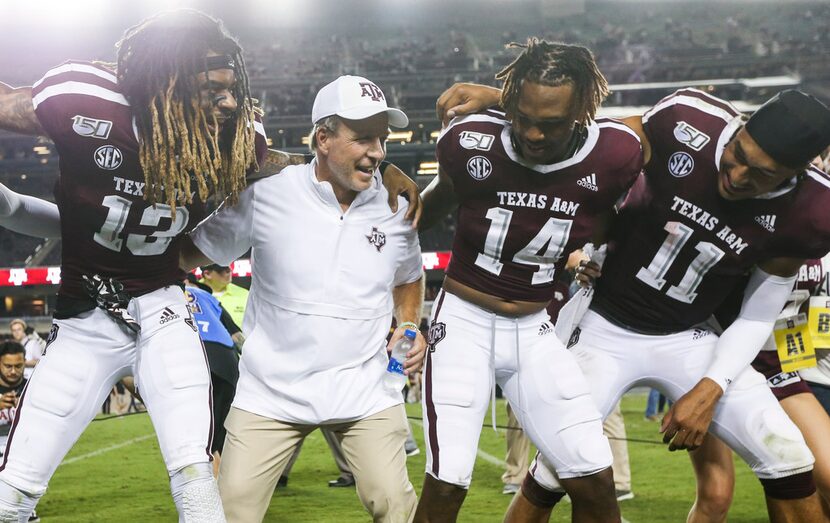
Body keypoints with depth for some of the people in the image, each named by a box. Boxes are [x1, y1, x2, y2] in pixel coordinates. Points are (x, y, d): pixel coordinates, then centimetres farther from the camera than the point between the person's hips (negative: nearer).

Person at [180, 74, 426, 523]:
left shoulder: (396, 206, 1)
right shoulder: (266, 192, -8)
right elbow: (193, 254, 1)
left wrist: (410, 326, 3)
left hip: (365, 389, 2)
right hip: (271, 390, -1)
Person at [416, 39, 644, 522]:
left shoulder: (616, 155, -17)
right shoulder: (470, 142, -18)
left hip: (534, 329, 2)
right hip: (464, 321, -2)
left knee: (595, 480, -1)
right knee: (447, 484, -12)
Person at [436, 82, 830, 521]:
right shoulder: (690, 124, -24)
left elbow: (756, 317, -5)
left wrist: (710, 389, -16)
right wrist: (497, 100, -21)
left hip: (685, 340, 2)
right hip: (607, 330, -2)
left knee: (788, 461, -7)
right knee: (555, 468, -9)